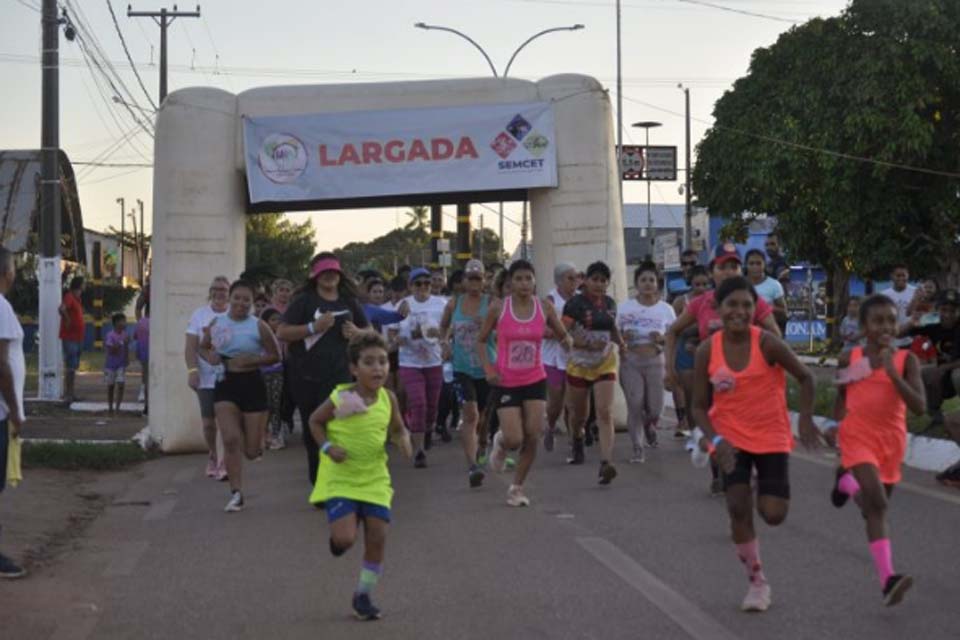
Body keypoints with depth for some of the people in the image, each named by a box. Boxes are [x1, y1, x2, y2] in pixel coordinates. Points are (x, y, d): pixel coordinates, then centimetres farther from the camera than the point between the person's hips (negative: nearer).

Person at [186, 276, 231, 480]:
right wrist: (192, 369, -11)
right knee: (208, 422, 7)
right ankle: (212, 458, 28)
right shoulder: (199, 315, 5)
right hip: (206, 378, 1)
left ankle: (225, 463, -4)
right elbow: (190, 347, 1)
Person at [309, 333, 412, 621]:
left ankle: (364, 595, 21)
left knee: (377, 539, 2)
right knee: (345, 539, -16)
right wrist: (327, 447, -13)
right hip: (340, 479, -4)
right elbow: (315, 421, 2)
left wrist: (404, 441, -9)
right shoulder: (340, 399, -13)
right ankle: (336, 536, 24)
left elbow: (398, 429, 13)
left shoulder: (388, 398, -2)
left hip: (374, 479, 4)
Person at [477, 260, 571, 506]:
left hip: (535, 380, 2)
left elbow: (563, 335, 8)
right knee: (514, 440, -10)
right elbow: (481, 340, 4)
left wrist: (568, 340, -16)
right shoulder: (498, 308, -6)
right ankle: (500, 442, 29)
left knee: (533, 437, -5)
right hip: (506, 382, -2)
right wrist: (488, 369, -9)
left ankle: (517, 488, 13)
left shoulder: (544, 308, -1)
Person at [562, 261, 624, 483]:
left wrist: (620, 343, 5)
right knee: (579, 414, 13)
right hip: (579, 364, -2)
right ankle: (577, 441, 48)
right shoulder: (575, 303, -10)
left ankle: (606, 462, -22)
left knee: (605, 414, -13)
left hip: (605, 364, 2)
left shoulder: (610, 304, 6)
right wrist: (586, 343, -29)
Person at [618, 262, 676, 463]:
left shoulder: (666, 309, 4)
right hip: (630, 361, 0)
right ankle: (637, 448, 6)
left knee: (655, 410, -1)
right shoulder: (625, 307, 3)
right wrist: (623, 337, -14)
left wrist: (662, 339, -14)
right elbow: (615, 333, 8)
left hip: (655, 361, 1)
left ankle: (649, 425, 36)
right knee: (635, 406, -7)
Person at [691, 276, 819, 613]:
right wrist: (715, 439, -20)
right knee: (738, 508, -8)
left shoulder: (766, 343, -16)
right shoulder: (707, 350, -10)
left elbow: (805, 377, -4)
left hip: (772, 438, -1)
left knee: (773, 514, -7)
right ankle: (757, 582, 10)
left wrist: (805, 420, -11)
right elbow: (699, 406, -4)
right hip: (732, 439, 1)